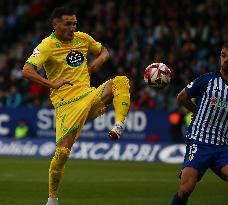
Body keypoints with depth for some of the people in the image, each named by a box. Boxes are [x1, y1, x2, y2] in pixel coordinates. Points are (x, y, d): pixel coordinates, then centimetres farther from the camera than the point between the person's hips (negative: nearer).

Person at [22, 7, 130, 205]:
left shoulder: (82, 38, 10)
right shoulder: (47, 46, -8)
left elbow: (104, 51, 28)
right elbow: (27, 70, -21)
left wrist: (100, 59, 4)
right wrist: (52, 84, -27)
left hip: (89, 96, 5)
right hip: (66, 103, -5)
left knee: (121, 82, -17)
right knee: (62, 150, -12)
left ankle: (119, 126, -29)